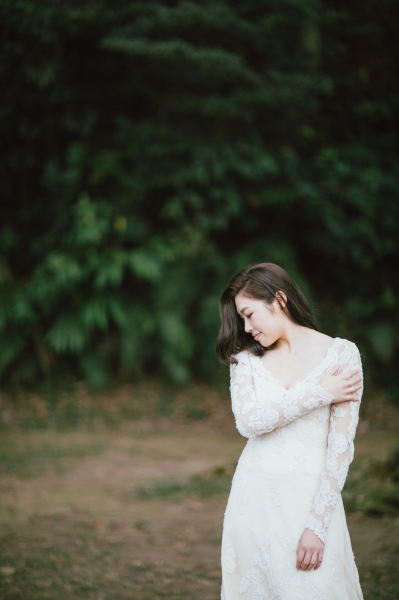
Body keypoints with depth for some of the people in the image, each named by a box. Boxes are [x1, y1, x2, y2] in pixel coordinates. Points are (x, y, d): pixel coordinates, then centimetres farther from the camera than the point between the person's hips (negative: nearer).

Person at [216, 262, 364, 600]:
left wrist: (317, 525, -15)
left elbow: (342, 445, -9)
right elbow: (249, 421, -10)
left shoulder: (341, 353, -4)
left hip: (312, 498, -3)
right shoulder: (246, 359, 8)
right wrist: (318, 393, -11)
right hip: (255, 498, 3)